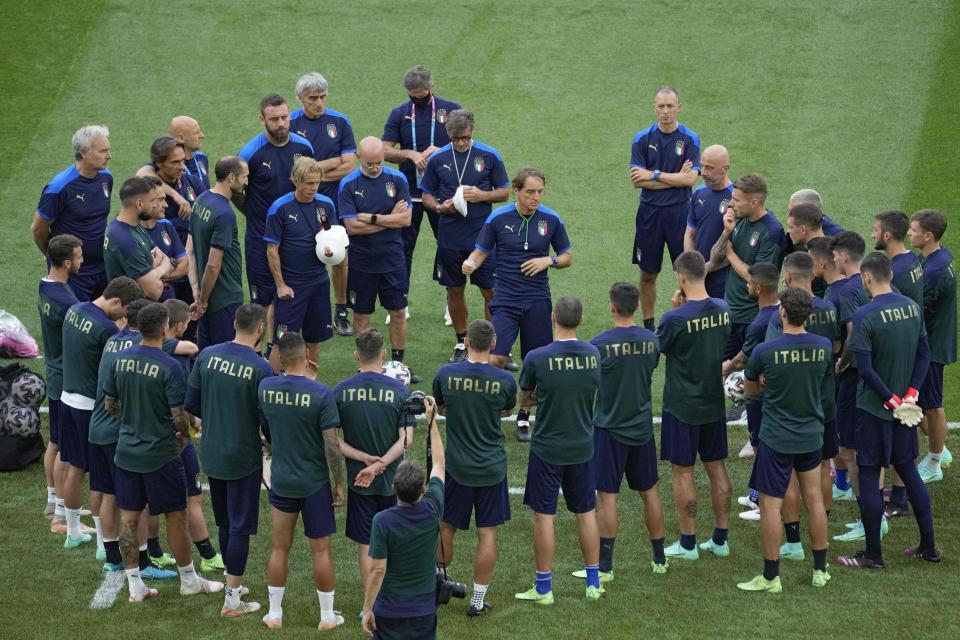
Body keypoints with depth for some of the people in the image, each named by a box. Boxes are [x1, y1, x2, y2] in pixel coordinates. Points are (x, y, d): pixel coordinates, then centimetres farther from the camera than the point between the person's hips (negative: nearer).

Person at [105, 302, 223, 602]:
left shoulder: (121, 359, -1)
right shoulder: (169, 367, -19)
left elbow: (109, 403, 7)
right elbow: (179, 415, -19)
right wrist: (185, 435, 2)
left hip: (126, 451, 6)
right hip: (160, 454, -5)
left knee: (128, 517, 10)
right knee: (176, 516, 9)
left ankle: (134, 585, 15)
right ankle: (189, 580, 22)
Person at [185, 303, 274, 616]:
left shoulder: (207, 356, -4)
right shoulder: (260, 369, -18)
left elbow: (190, 404, 1)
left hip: (211, 455, 5)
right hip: (244, 458, -5)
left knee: (224, 523, 21)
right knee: (240, 527, 4)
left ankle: (231, 581, 34)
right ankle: (232, 599, 7)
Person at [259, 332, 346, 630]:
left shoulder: (265, 388, -7)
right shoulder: (321, 394, -19)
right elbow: (332, 445, -17)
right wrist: (339, 484, -6)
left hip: (281, 480, 3)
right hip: (315, 482, -3)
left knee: (279, 547, 13)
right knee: (321, 550, 8)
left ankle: (274, 613, 20)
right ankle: (327, 616, 17)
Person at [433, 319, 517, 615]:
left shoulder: (445, 374, -10)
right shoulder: (504, 380, -12)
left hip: (456, 465, 1)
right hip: (492, 467, -1)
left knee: (446, 526, 17)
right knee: (487, 532, 7)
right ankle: (478, 599, 10)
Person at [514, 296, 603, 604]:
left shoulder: (537, 358, -17)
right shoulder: (593, 354, -5)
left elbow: (523, 400, -2)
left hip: (547, 449, -4)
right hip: (583, 448, 4)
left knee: (544, 516, 5)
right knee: (586, 514, 15)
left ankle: (544, 588, 11)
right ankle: (593, 583, 22)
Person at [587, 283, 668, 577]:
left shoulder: (600, 344, -17)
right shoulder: (651, 341, -3)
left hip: (610, 428, -4)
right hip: (643, 427, 4)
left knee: (607, 496, 0)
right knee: (649, 491, 15)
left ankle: (605, 566, 2)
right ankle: (659, 559, 24)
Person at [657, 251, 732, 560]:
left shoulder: (675, 319, -22)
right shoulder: (723, 310, -4)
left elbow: (655, 350, -6)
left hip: (682, 405, -6)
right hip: (714, 403, 6)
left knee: (682, 471, 5)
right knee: (716, 467, 14)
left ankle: (688, 543, 12)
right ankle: (720, 539, 21)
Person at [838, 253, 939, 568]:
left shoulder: (864, 316, -18)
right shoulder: (912, 308, 3)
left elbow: (865, 368, -21)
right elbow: (924, 356, 5)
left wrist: (890, 399, -13)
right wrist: (910, 393, -1)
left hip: (874, 408, -7)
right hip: (904, 406, 7)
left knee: (869, 477, 1)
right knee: (908, 470, 17)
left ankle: (873, 554, 5)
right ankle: (928, 545, 21)